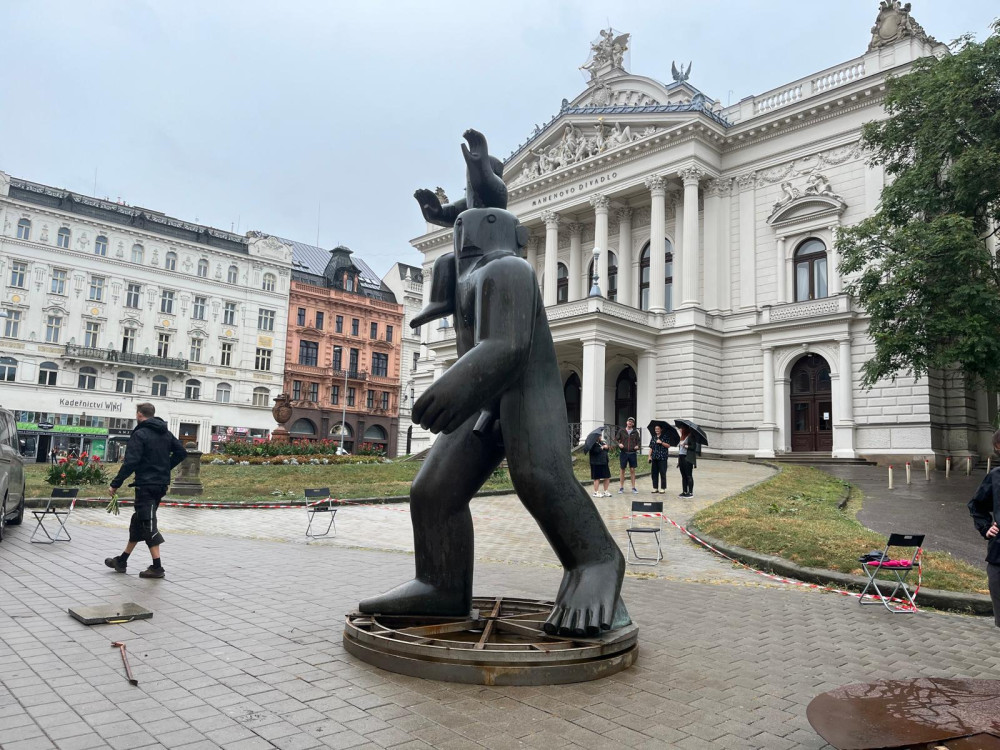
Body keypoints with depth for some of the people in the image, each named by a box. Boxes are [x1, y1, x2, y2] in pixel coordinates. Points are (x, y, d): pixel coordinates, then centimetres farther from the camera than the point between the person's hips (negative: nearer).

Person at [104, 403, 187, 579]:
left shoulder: (139, 434, -12)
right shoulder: (165, 433, 11)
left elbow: (130, 463, -19)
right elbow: (181, 452, 12)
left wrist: (116, 484, -13)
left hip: (146, 485, -8)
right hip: (161, 484, 8)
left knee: (148, 524, -4)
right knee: (138, 521, 19)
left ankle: (157, 567, -4)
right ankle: (122, 561, 30)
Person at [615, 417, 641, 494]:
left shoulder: (635, 432, 7)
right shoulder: (621, 431, 4)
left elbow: (638, 441, 10)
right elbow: (616, 439, 5)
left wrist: (637, 446, -10)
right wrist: (619, 444, -14)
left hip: (632, 453, 1)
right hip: (623, 453, -1)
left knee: (632, 470, 2)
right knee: (622, 470, 5)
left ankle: (633, 488, 9)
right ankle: (621, 487, 13)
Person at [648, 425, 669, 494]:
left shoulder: (664, 437, 1)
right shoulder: (653, 438, 14)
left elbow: (668, 445, -7)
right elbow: (651, 448, 14)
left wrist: (661, 442, -17)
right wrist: (649, 456, 6)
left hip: (662, 458, -4)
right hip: (654, 458, 5)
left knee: (662, 473, -3)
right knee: (654, 473, 6)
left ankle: (663, 488, 3)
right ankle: (655, 488, 14)